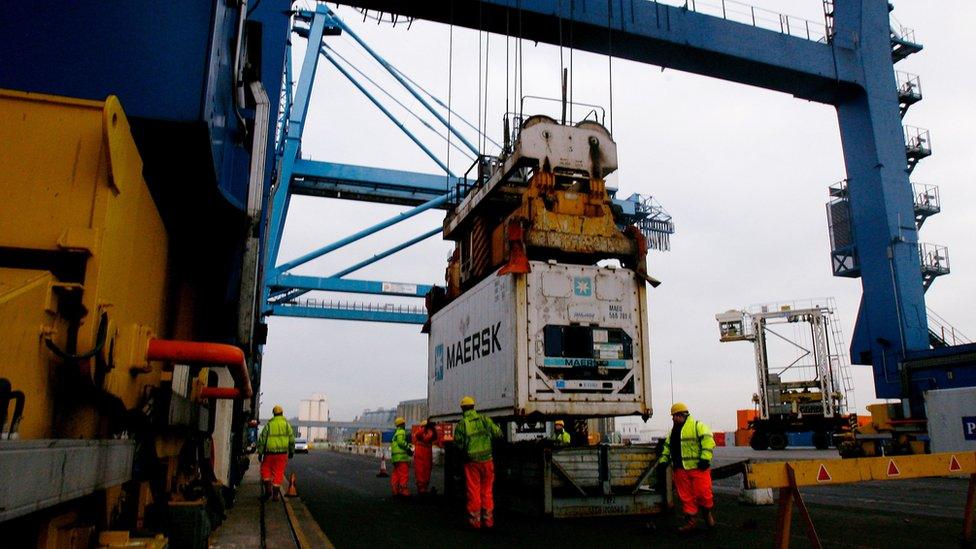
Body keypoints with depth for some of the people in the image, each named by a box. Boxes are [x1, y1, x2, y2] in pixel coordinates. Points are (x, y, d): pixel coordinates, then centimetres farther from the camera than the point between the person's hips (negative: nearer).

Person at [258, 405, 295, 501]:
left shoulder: (269, 424, 0)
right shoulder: (286, 424, 1)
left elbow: (262, 439, -1)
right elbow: (291, 439, 2)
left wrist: (260, 453, 5)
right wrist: (291, 451, 14)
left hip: (270, 452, 0)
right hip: (282, 453, 0)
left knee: (265, 469, 18)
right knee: (278, 473, 6)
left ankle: (268, 489, 6)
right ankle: (275, 494, 5)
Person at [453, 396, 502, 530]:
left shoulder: (461, 424, -5)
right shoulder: (485, 420, -2)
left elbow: (458, 444, -4)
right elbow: (498, 434, 1)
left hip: (471, 462, -1)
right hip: (487, 459, 1)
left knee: (473, 491, 8)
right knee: (487, 490, 11)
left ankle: (475, 520, 12)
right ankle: (488, 520, 14)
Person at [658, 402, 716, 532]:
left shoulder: (697, 426, -4)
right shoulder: (673, 431, 20)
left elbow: (707, 440, -14)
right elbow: (667, 446, 26)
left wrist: (705, 458, -20)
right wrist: (663, 460, 16)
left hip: (698, 468, -7)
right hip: (680, 469, 7)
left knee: (702, 493, -5)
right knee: (686, 497, 6)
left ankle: (708, 513, 22)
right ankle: (690, 521, 14)